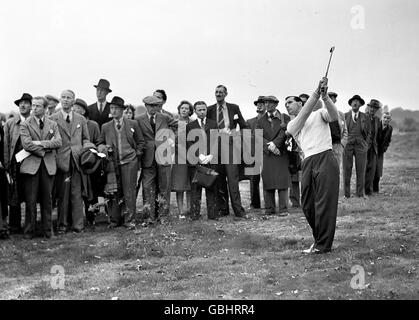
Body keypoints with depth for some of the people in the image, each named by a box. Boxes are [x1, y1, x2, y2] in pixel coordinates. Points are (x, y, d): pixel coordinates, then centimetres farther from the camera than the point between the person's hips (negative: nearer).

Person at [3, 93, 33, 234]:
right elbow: (6, 146, 6)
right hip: (15, 164, 1)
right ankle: (14, 226, 13)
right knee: (14, 197, 3)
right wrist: (7, 166, -1)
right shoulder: (10, 123, 9)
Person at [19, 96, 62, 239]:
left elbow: (58, 142, -3)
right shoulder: (25, 124, 4)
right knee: (30, 200, -2)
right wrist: (44, 151, -7)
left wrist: (40, 143, -11)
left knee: (47, 199, 5)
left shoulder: (52, 125, 13)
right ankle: (29, 230, 7)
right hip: (31, 165, -2)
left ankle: (47, 229, 12)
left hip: (48, 165, 2)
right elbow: (27, 144, -9)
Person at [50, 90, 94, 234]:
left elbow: (86, 139, 19)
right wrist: (54, 157, -5)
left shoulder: (81, 119, 14)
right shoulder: (53, 119, 5)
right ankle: (63, 225, 9)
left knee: (77, 194, 0)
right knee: (62, 194, 1)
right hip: (61, 161, -2)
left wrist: (86, 148, -2)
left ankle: (78, 224, 4)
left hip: (77, 161, 2)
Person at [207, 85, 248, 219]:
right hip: (215, 146, 2)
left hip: (230, 144, -2)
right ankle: (222, 209, 11)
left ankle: (238, 210, -10)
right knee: (219, 180, 3)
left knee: (233, 178, -9)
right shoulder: (210, 110, 11)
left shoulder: (234, 108, 9)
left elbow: (244, 126, 13)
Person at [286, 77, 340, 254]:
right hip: (308, 163, 5)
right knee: (307, 206, 6)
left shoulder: (319, 114, 11)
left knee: (324, 204, -7)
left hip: (325, 158, -5)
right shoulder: (291, 125, 19)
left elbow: (334, 116, -9)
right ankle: (319, 238, 25)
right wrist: (316, 93, -12)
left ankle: (323, 245, 0)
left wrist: (325, 96, -26)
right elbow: (304, 115, -1)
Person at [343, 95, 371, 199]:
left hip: (361, 146, 1)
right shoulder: (345, 116, 8)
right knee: (347, 170, -3)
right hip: (347, 145, -1)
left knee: (361, 170, -1)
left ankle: (361, 193, 6)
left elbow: (368, 132, 15)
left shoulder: (364, 117, 11)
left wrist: (366, 144, 5)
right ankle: (346, 194, 3)